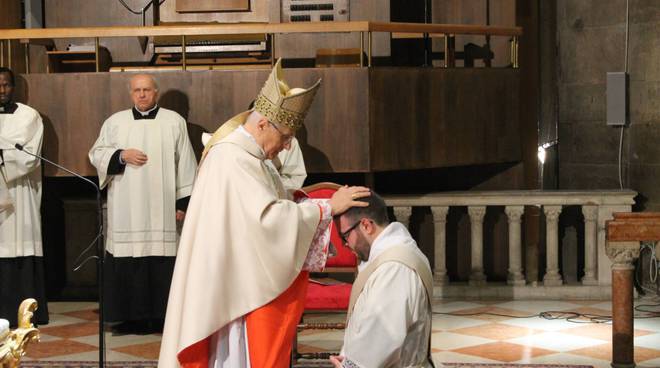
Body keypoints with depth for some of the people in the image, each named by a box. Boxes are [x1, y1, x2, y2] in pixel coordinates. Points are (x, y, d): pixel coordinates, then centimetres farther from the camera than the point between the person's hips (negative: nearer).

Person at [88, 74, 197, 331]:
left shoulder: (174, 122, 6)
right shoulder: (115, 122, 10)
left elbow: (185, 164, 4)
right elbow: (96, 154, 10)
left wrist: (183, 202, -1)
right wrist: (122, 156, -8)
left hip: (161, 207, -1)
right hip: (126, 208, 1)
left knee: (161, 260, -4)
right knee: (128, 261, -2)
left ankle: (160, 315, 4)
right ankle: (132, 315, 5)